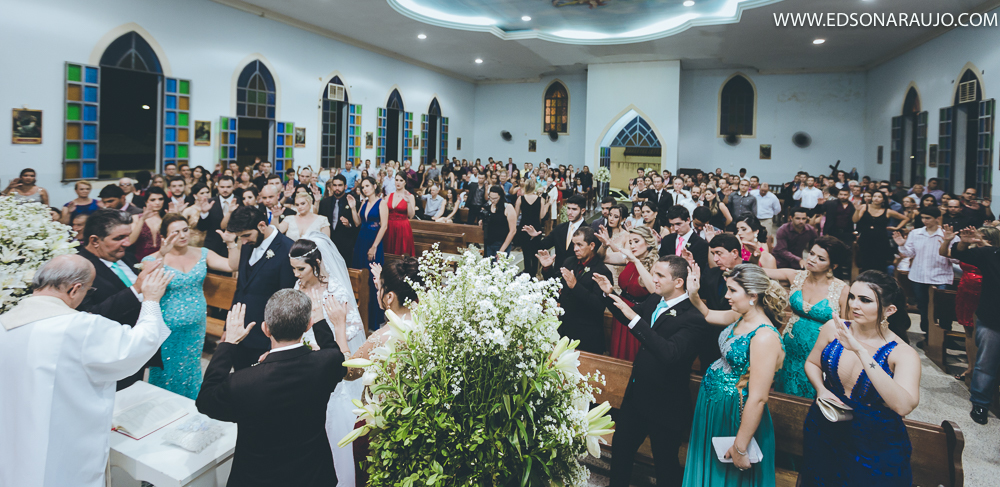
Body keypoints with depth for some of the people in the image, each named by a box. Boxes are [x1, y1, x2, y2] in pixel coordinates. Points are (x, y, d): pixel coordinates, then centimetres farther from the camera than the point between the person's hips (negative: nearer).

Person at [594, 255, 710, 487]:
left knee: (665, 464, 13)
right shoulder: (653, 301, -2)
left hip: (665, 406, -7)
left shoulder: (693, 318, -24)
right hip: (636, 395, 8)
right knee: (620, 449, 24)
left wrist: (635, 318, -39)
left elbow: (669, 353, -37)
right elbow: (626, 316, 17)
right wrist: (610, 293, 0)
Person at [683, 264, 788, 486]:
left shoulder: (765, 337, -28)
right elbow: (707, 315, 18)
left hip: (734, 415, -8)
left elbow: (758, 398, -27)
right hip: (712, 404, 8)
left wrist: (740, 447, -22)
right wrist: (693, 294, -2)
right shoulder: (740, 318, -3)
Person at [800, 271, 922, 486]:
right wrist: (821, 390, -13)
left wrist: (860, 351, -42)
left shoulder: (904, 354, -20)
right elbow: (812, 363, 8)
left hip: (874, 447, -3)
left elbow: (903, 406, -38)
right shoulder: (834, 328, -10)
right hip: (825, 434, 3)